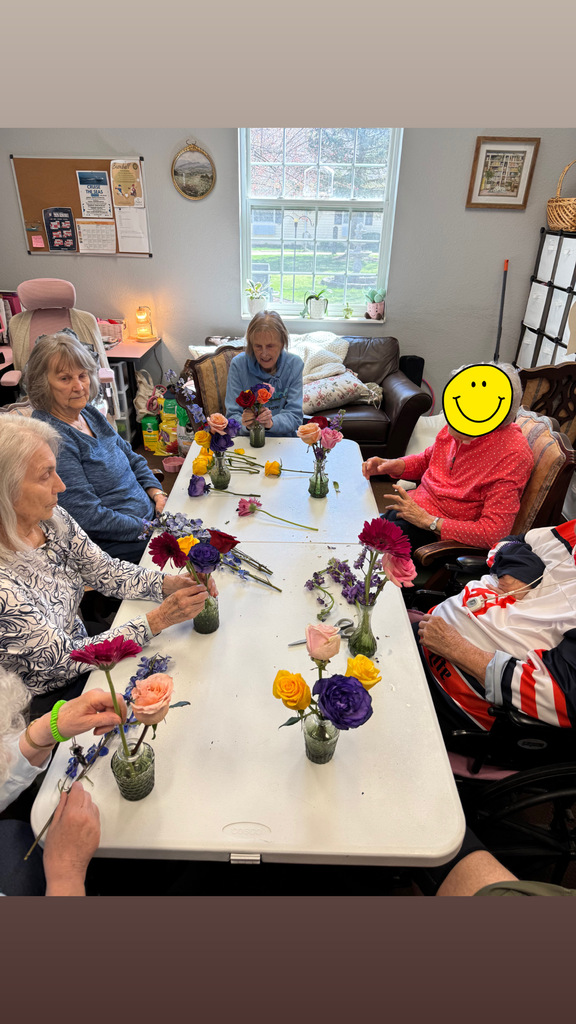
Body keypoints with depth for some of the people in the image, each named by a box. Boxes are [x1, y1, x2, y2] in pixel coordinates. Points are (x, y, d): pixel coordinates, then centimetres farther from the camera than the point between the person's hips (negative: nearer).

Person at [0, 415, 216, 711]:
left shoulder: (53, 519, -11)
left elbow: (105, 571, 0)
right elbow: (65, 660, -24)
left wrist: (170, 584, -16)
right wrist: (159, 619, -25)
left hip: (81, 644, 6)